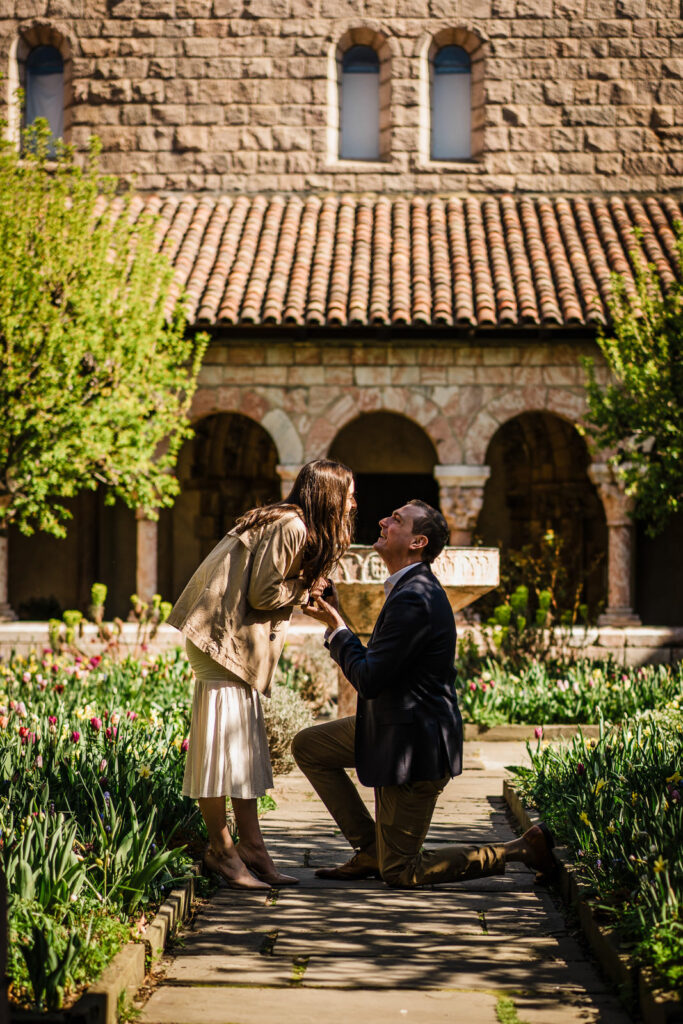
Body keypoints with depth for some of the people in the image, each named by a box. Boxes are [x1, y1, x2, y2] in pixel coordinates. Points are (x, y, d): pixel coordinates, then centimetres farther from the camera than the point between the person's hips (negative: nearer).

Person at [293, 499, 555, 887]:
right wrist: (335, 619, 4)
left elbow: (368, 680, -23)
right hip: (393, 727, 10)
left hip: (415, 745, -10)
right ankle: (371, 850, 17)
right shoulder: (413, 587, 8)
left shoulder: (413, 599, -25)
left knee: (400, 873, 1)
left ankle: (523, 848, 5)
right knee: (307, 746, 16)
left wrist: (337, 628, -10)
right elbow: (375, 666, 11)